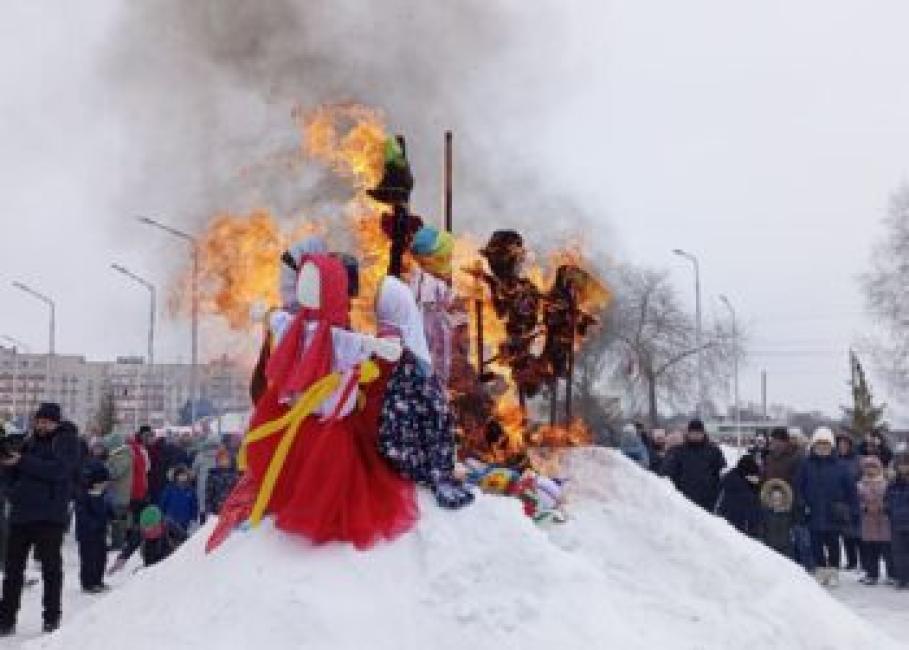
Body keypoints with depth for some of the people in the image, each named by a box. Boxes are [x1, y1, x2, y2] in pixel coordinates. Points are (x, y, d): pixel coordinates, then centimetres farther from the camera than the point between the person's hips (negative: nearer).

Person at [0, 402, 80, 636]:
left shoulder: (66, 441, -2)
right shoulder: (31, 442, 15)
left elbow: (58, 469, -19)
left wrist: (23, 462, -20)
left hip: (50, 516, -6)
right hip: (21, 513, 6)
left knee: (51, 565, 2)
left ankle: (52, 615, 11)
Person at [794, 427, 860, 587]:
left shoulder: (839, 467, -3)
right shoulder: (806, 466, -1)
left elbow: (851, 489, 2)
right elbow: (798, 488, 3)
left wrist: (853, 510, 0)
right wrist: (800, 507, -4)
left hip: (834, 514, -1)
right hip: (814, 514, 1)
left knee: (833, 544, 9)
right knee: (817, 544, 8)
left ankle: (833, 572, 21)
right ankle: (820, 570, 21)